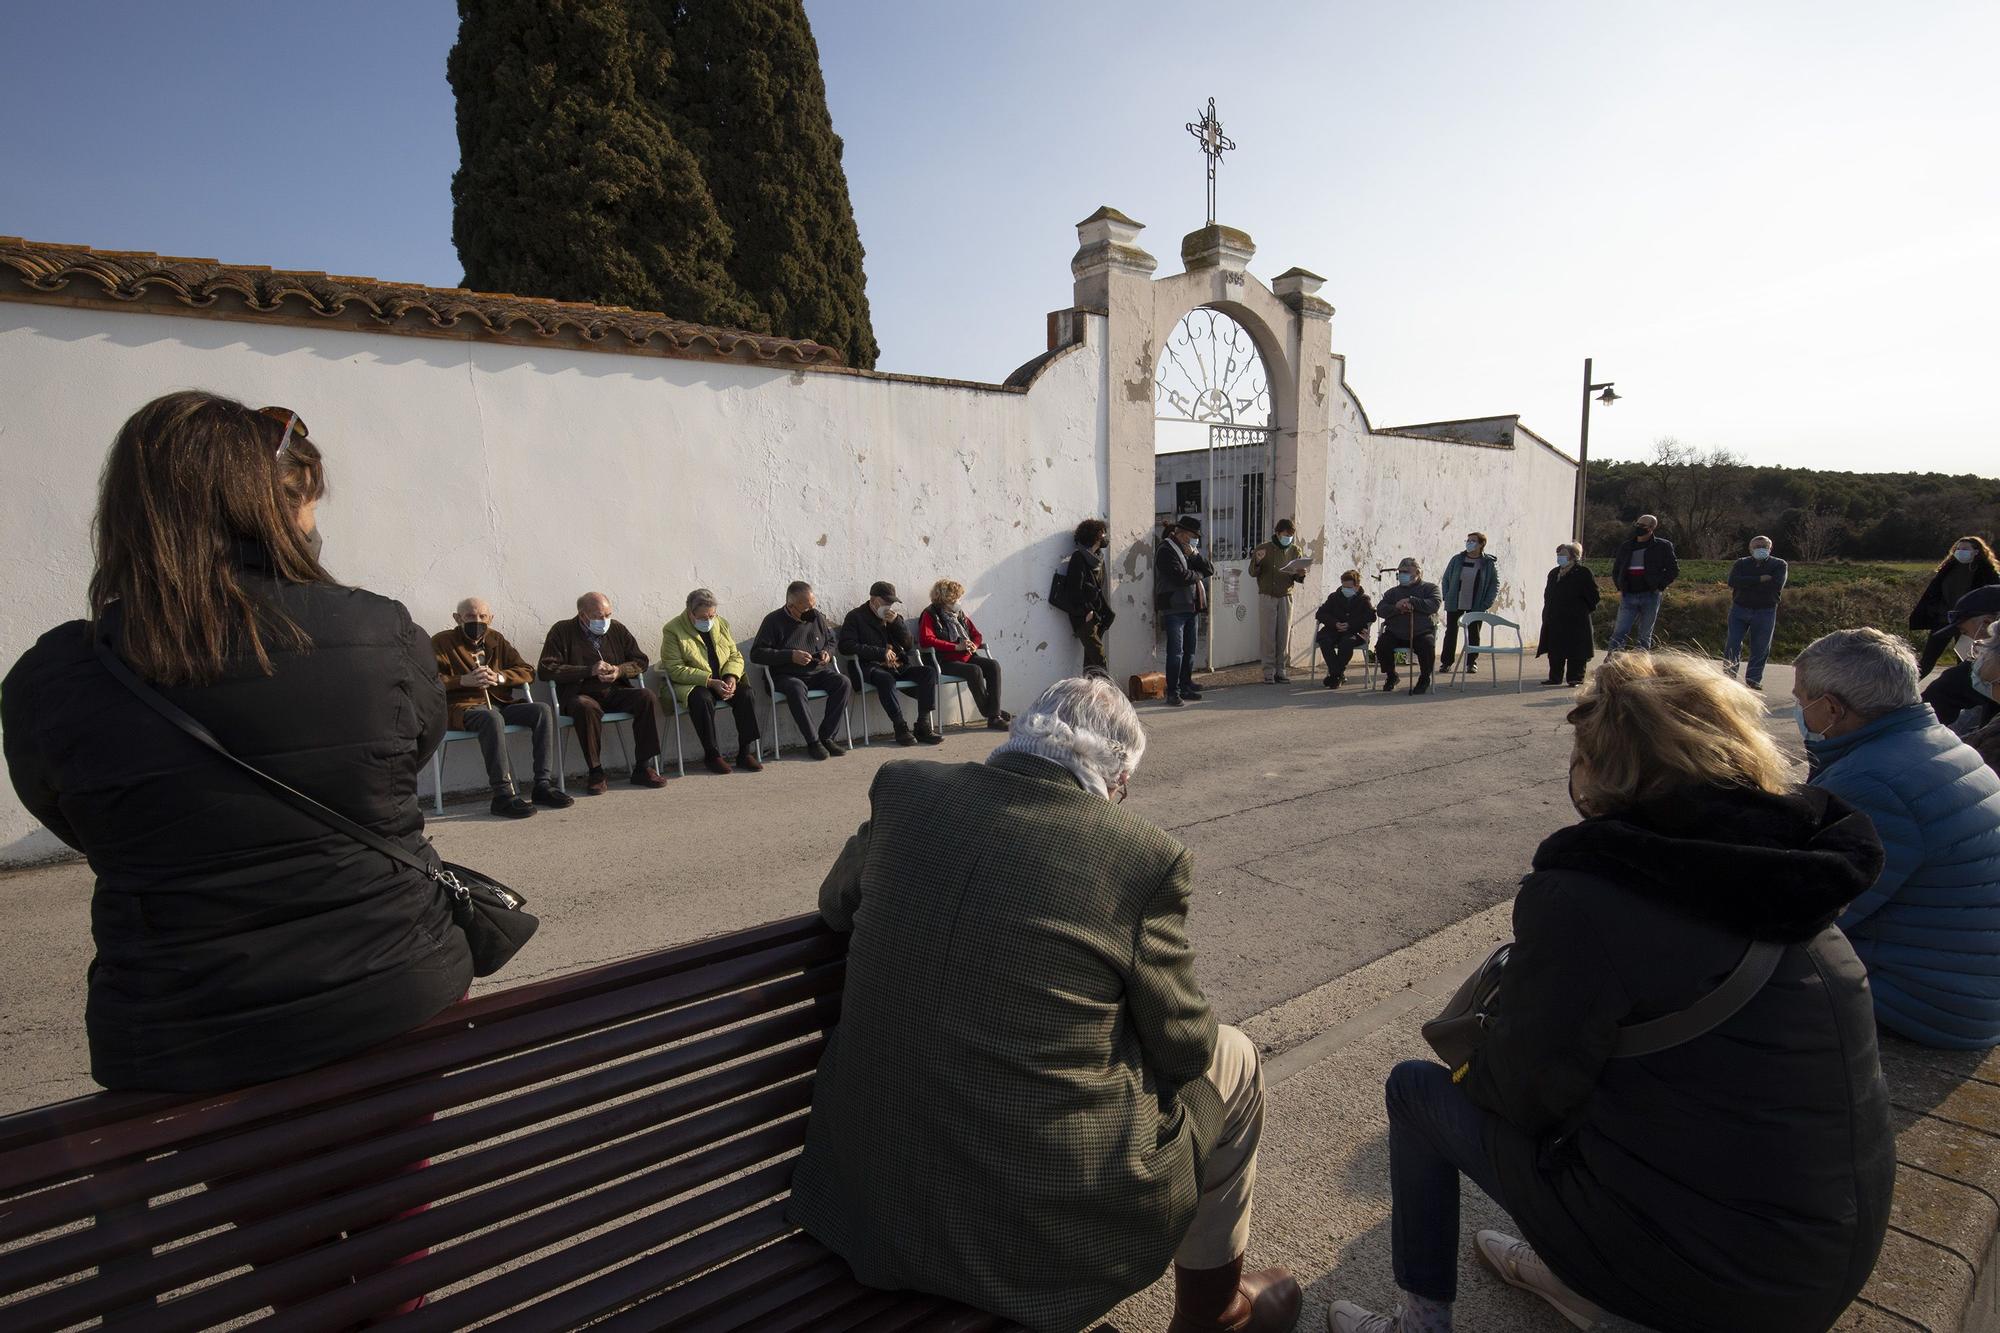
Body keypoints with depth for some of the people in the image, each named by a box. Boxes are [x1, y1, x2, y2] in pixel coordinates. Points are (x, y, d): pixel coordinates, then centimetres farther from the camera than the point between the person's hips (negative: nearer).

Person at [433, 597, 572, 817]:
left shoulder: (496, 639, 20)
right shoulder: (441, 642, 6)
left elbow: (527, 671, 15)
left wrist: (499, 677, -4)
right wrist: (465, 680, -19)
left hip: (501, 704, 6)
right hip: (462, 707, -5)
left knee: (543, 710, -19)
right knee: (492, 718, -38)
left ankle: (542, 785, -19)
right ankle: (503, 795, -39)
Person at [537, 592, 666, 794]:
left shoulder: (617, 629, 11)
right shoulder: (562, 631, 0)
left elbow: (641, 662, 14)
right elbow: (546, 669, -9)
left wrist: (619, 670, -9)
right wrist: (590, 670, -15)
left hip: (614, 693, 4)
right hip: (580, 695, -4)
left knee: (645, 697, -24)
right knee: (586, 707, -38)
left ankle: (642, 768, -20)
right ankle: (595, 773, -25)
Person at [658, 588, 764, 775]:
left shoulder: (721, 624, 8)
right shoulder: (673, 630, -8)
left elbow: (736, 656, 11)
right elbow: (675, 669, -15)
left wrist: (732, 677, -12)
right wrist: (710, 682, -24)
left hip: (724, 681, 5)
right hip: (690, 684, -5)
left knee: (747, 695, -23)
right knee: (703, 700, -37)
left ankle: (745, 752, -16)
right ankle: (712, 755, -23)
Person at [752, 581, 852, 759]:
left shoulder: (817, 617, 9)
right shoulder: (773, 621, -5)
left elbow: (833, 641, 25)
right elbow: (756, 654, -10)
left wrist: (828, 652, 0)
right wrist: (790, 656, -18)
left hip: (819, 671, 4)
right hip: (787, 675, -4)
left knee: (843, 683, -23)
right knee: (796, 689, -38)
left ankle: (827, 736, -19)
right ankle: (813, 741, -28)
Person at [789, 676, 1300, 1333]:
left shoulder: (903, 789, -7)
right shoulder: (1146, 857, -18)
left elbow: (835, 905, 11)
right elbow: (1183, 1050, -6)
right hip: (1046, 1213, -4)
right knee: (1231, 1059, 20)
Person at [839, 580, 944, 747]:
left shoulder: (895, 616, 21)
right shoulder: (856, 616, 5)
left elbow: (908, 645, 14)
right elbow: (846, 646, -9)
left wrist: (896, 622, -2)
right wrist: (881, 652, -11)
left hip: (899, 666, 5)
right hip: (872, 666, -5)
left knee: (929, 672, -18)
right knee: (885, 679, -38)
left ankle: (923, 726, -22)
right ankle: (900, 727, -30)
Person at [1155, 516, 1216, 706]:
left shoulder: (1191, 550, 18)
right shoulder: (1166, 551, -8)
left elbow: (1210, 571, 10)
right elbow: (1180, 576, -19)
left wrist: (1196, 555, -5)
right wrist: (1198, 575, 0)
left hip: (1192, 608, 8)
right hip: (1174, 608, -8)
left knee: (1189, 651, 12)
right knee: (1176, 652, -10)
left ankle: (1186, 688, 21)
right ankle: (1172, 693, -7)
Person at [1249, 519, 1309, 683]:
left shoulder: (1295, 551, 8)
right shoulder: (1263, 549, 0)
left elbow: (1297, 577, 11)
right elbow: (1252, 573, -1)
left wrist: (1301, 575, -13)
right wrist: (1257, 562, -22)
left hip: (1286, 597, 2)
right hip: (1267, 597, -2)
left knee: (1284, 635, 1)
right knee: (1267, 635, -3)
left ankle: (1281, 671, 7)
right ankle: (1269, 671, 3)